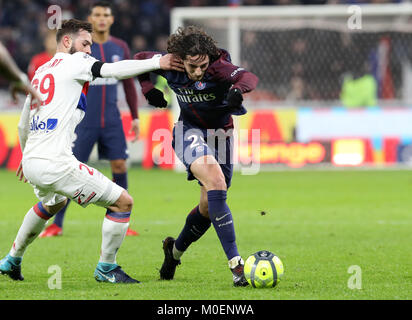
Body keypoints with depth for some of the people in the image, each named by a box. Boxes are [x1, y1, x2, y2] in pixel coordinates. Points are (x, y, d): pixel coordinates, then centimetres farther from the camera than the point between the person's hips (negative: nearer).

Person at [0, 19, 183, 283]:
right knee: (123, 203, -3)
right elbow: (113, 70, -17)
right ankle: (106, 268, 8)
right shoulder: (74, 62, -2)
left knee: (52, 203, 41)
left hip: (32, 160, 9)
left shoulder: (41, 71, 21)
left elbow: (23, 125, 30)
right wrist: (157, 63, -13)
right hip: (56, 163, -9)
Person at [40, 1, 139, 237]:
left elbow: (129, 85, 14)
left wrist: (135, 116, 11)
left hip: (112, 120, 3)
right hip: (84, 120, -3)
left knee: (120, 166, -3)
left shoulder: (120, 48, 7)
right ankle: (57, 224, 3)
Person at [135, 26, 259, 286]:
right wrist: (148, 89, -8)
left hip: (220, 134, 1)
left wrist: (238, 89, -66)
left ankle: (176, 250, 40)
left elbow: (249, 78, -45)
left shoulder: (218, 67, -25)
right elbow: (139, 59, 6)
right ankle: (235, 262, -37)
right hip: (190, 131, -1)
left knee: (211, 206, 9)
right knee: (215, 180, -29)